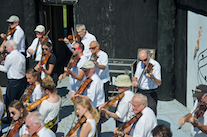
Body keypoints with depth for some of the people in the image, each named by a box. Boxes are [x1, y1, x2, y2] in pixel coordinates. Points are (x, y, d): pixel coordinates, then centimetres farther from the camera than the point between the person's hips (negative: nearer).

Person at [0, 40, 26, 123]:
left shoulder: (10, 57, -17)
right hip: (23, 80, 8)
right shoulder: (22, 56, 6)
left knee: (9, 102, 5)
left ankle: (9, 119, 13)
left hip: (13, 82, -8)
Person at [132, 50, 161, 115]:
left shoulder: (155, 65, -12)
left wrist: (152, 77, -37)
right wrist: (134, 81, -7)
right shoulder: (139, 64, 8)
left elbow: (159, 83, -17)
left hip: (151, 93, -6)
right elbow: (135, 77, 17)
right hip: (139, 92, 6)